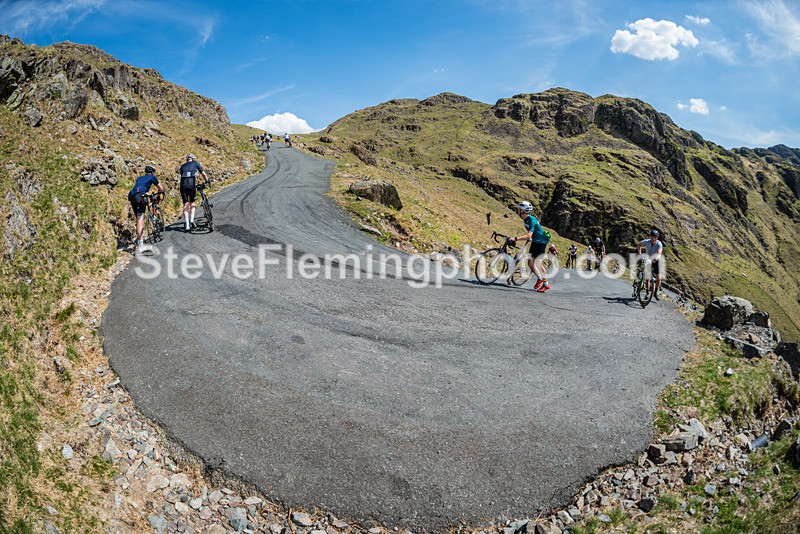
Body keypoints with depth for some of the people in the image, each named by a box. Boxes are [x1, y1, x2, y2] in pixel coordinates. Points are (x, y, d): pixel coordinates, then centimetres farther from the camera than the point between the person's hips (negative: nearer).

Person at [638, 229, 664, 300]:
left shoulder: (659, 244, -24)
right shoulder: (646, 242, -16)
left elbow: (659, 253, -40)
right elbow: (639, 244, 6)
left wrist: (656, 258, -60)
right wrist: (639, 253, -5)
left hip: (656, 261, -1)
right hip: (648, 261, 1)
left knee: (658, 278, -8)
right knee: (648, 278, -6)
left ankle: (655, 293, 11)